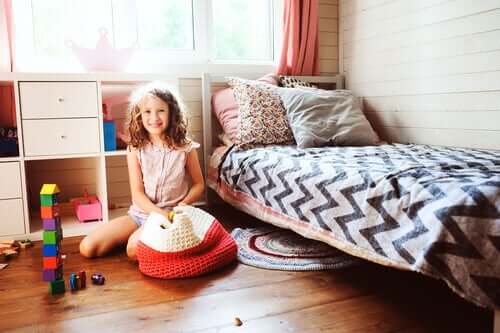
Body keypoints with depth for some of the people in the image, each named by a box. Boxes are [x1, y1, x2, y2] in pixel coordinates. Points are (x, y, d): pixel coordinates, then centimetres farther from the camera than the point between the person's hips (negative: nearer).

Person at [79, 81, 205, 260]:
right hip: (139, 213, 4)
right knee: (87, 248, -7)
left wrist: (183, 203, -16)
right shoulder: (135, 149, -3)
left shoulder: (185, 148, -6)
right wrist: (161, 214, -21)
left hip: (170, 214, -3)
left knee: (135, 249, -31)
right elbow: (137, 193, -6)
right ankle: (138, 235, 10)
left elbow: (199, 184, 4)